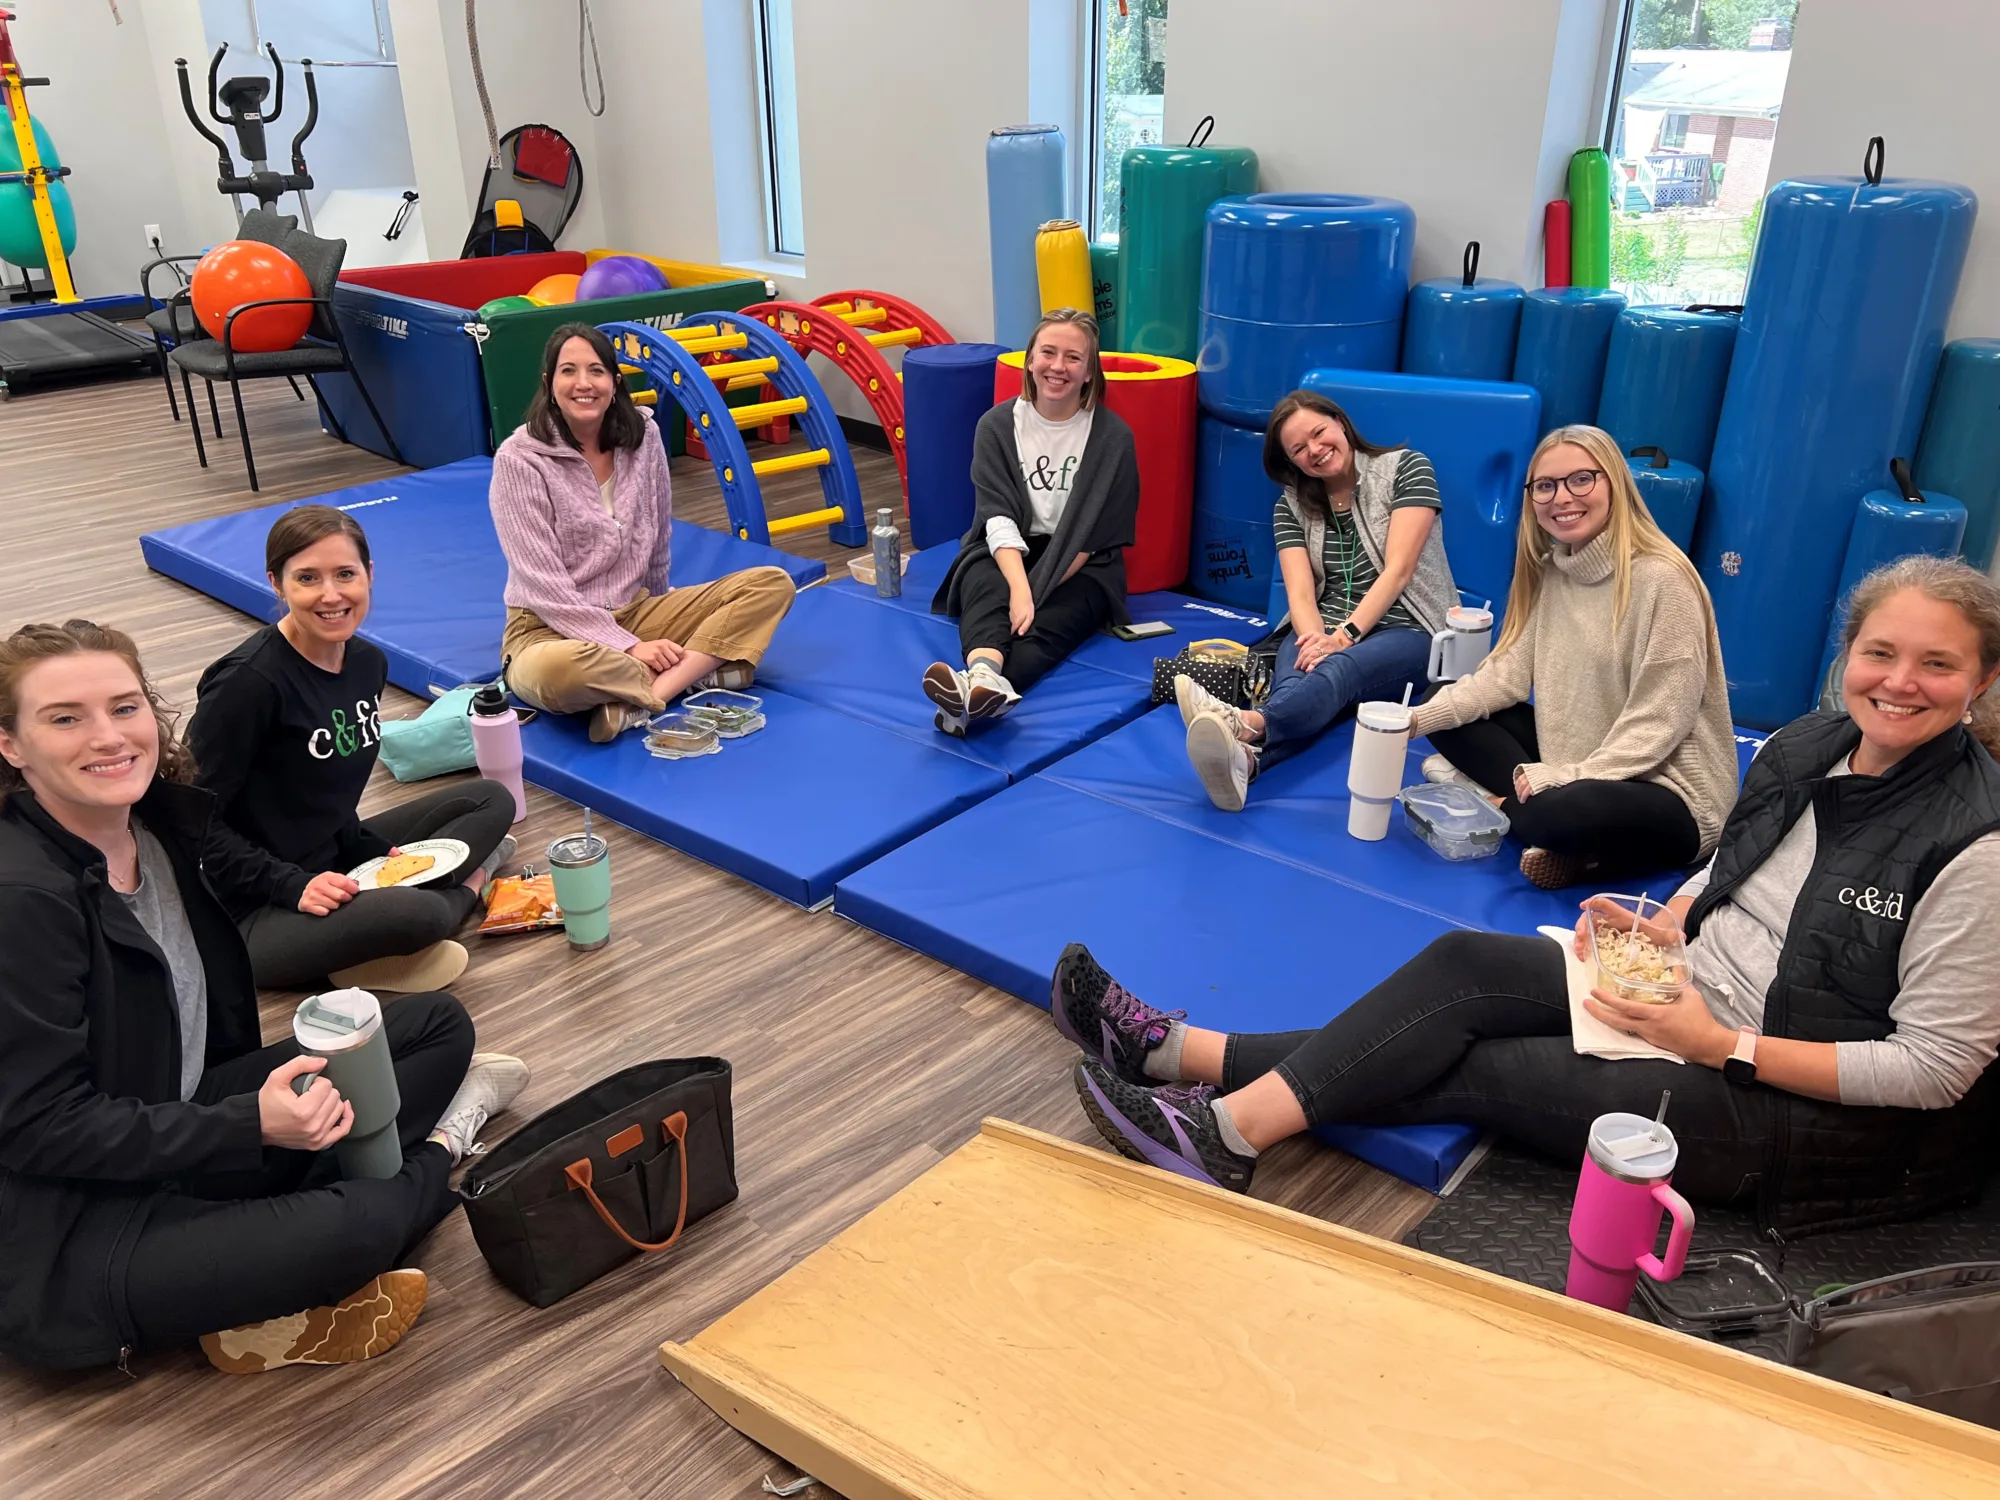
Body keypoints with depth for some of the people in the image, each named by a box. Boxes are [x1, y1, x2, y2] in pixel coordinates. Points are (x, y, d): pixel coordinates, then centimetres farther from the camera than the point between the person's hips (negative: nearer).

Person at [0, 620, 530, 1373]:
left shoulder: (170, 818, -1)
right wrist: (252, 1127, -24)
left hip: (179, 1120, 8)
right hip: (64, 1231, -8)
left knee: (438, 1024, 5)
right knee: (345, 1233, -32)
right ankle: (435, 1154, 3)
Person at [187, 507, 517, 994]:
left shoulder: (369, 662, 2)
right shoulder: (249, 680, -21)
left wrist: (374, 853, 0)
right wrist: (291, 885, -22)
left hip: (331, 867, 9)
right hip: (250, 913, -8)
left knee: (492, 800, 7)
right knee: (413, 914, -36)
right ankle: (464, 888, -3)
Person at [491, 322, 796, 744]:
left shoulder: (642, 435, 0)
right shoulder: (520, 458, -14)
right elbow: (543, 584, -17)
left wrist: (660, 621, 18)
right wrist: (628, 646, -21)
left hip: (635, 611, 6)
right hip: (551, 629, -6)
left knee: (773, 584, -11)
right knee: (558, 670, -44)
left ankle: (637, 700, -25)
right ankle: (699, 668, -21)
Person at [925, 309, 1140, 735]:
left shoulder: (1112, 436, -6)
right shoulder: (997, 424, -1)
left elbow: (1095, 532, -8)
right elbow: (999, 516, -13)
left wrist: (1040, 592, -20)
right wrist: (1020, 588, -31)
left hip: (1079, 566, -1)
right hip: (1006, 554, 1)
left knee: (1048, 620, -33)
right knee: (988, 595, -33)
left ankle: (975, 696, -62)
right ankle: (984, 680, -65)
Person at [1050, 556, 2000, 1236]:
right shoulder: (1803, 750, 3)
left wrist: (1722, 1046, -21)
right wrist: (1659, 929, -1)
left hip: (1803, 1107, -6)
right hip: (1691, 993, 7)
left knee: (1472, 1069, -20)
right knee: (1466, 967, -15)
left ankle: (1231, 1128, -13)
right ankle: (1179, 1052, -16)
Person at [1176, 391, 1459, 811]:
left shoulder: (1407, 469, -2)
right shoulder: (1293, 505, 8)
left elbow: (1398, 571, -12)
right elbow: (1300, 591, -6)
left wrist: (1344, 636, -25)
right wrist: (1317, 639, -29)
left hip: (1406, 631, -3)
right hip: (1326, 630, 3)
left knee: (1336, 670, -39)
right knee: (1296, 681, -35)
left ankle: (1247, 725, -70)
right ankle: (1242, 756, -68)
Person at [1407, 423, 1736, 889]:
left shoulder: (1661, 579, -18)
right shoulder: (1548, 570, 5)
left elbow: (1658, 723, -20)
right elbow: (1507, 673, -1)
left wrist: (1567, 778, -26)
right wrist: (1421, 718, -16)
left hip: (1668, 791, -8)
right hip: (1574, 760, 8)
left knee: (1565, 813, -40)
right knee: (1443, 711, -2)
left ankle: (1501, 804, -9)